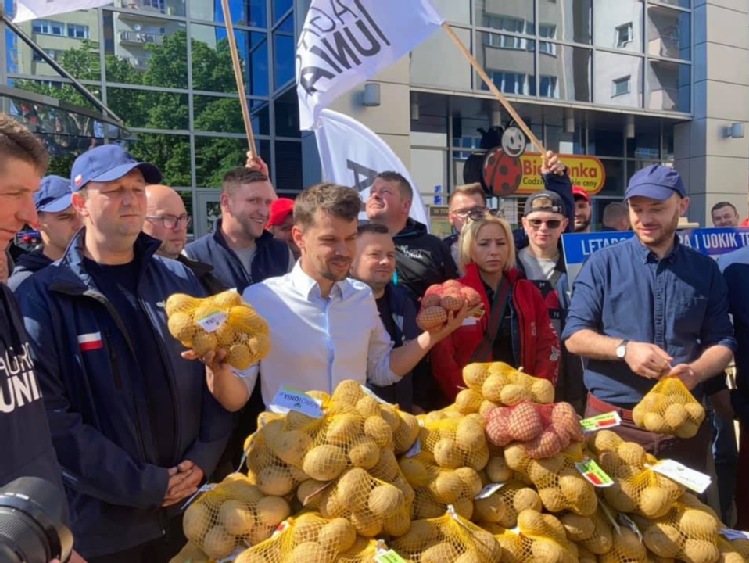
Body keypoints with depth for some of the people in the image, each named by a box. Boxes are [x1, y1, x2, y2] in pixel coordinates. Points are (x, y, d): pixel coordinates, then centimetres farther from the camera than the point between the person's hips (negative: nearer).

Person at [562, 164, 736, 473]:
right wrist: (624, 349, -24)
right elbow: (574, 336, -7)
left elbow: (722, 342, 4)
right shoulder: (603, 263, -4)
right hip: (613, 420, -2)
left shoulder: (705, 270, 5)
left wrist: (696, 372, -17)